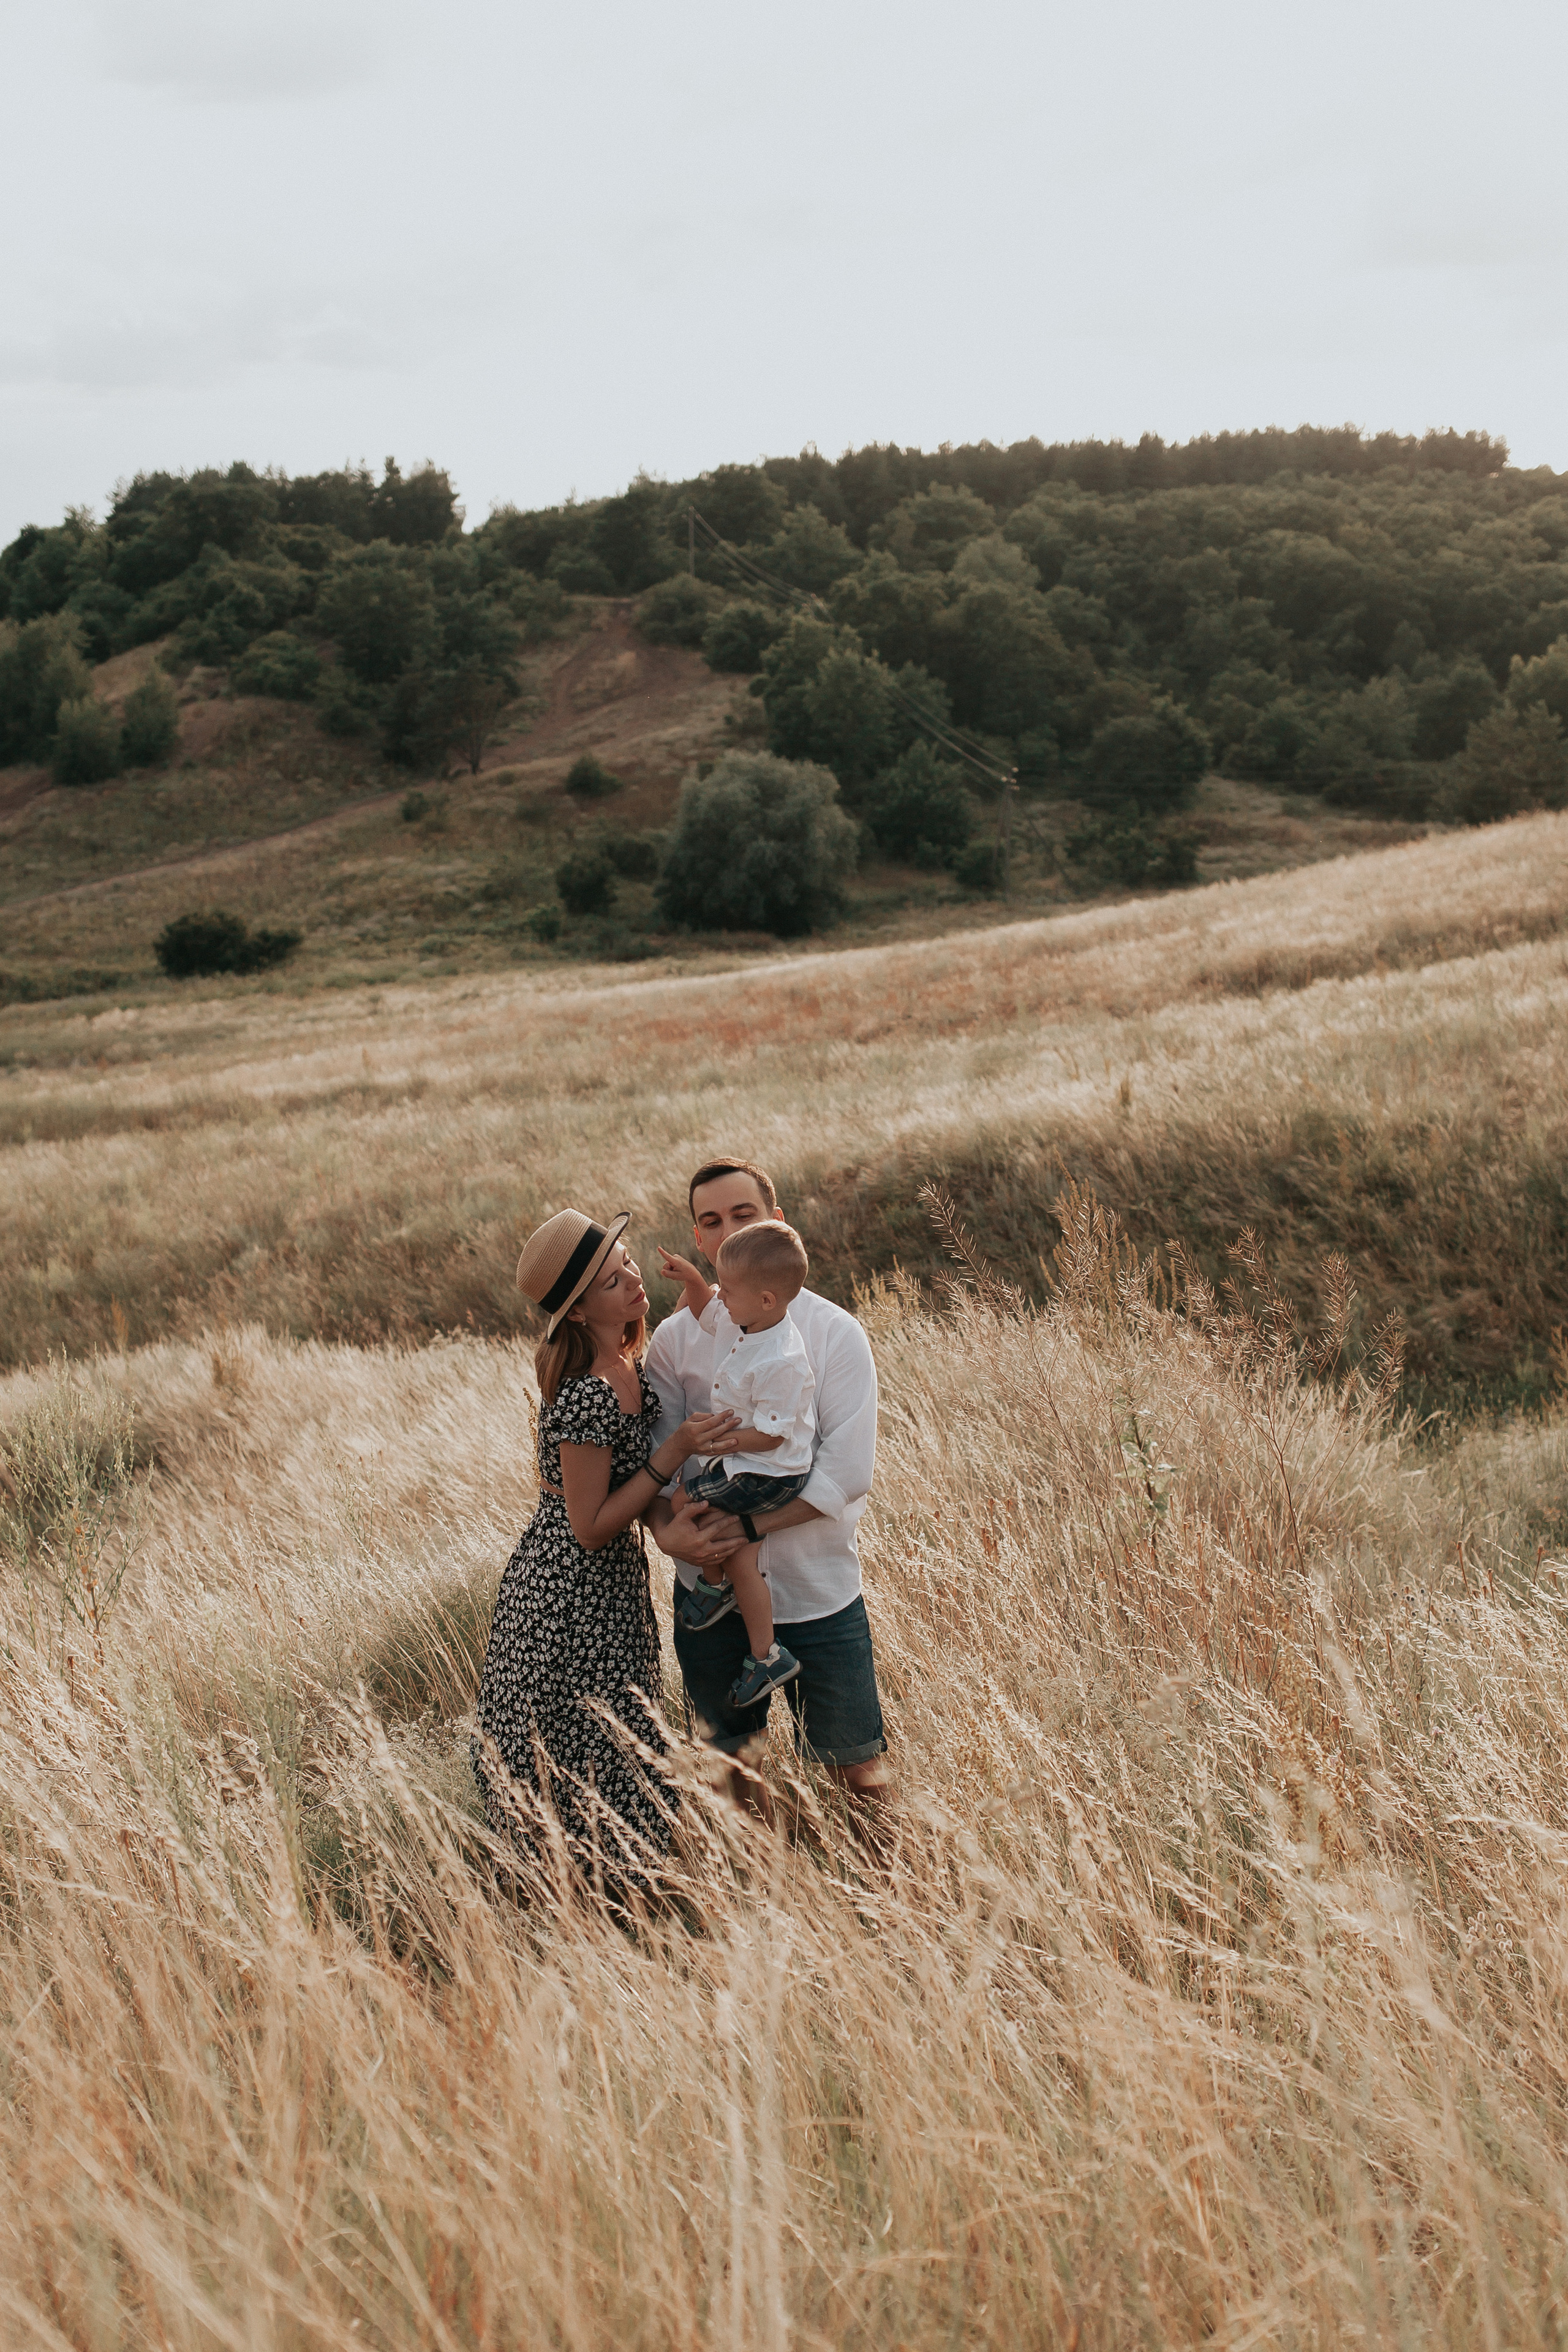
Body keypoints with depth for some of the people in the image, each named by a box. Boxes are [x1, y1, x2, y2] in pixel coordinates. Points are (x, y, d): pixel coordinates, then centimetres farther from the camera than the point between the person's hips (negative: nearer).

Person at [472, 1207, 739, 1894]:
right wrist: (674, 1452, -27)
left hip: (612, 1580, 9)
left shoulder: (628, 1363, -3)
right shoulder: (585, 1399, -30)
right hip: (572, 1596, -9)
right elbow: (592, 1528, -24)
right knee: (590, 1745, 5)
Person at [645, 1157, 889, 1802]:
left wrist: (750, 1524, -21)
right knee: (726, 1753, 18)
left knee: (858, 1770, 6)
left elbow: (848, 1468, -13)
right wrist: (666, 1529, -22)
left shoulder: (834, 1333, -6)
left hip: (818, 1593, -2)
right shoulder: (675, 1338, 2)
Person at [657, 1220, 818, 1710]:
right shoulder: (738, 1321, -5)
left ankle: (715, 1582, 13)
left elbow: (770, 1435, -27)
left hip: (770, 1474, -9)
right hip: (750, 1468, 9)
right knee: (740, 1556, 14)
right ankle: (765, 1656, 27)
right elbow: (704, 1307, 18)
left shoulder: (781, 1364, -32)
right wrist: (690, 1277, 0)